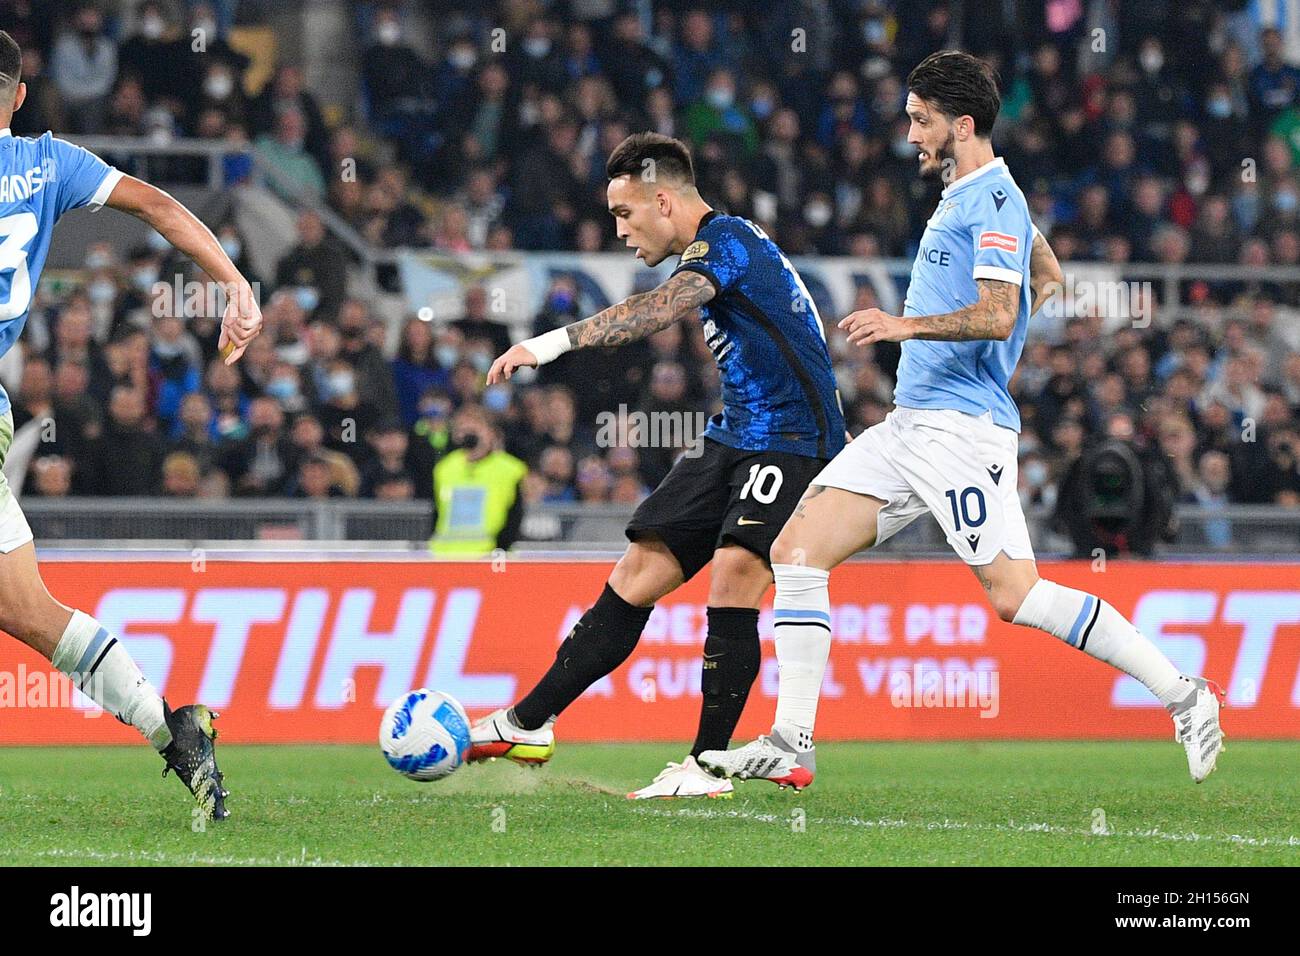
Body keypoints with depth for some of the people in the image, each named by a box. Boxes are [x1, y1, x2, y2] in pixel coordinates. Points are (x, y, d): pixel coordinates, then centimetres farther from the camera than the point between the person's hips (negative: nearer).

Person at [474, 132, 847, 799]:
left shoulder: (726, 240, -15)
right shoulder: (713, 249, 16)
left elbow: (657, 311, -35)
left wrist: (553, 343, -45)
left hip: (791, 440, -10)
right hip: (734, 438, 10)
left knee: (732, 581, -22)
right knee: (637, 575, 6)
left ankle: (708, 764, -15)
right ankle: (528, 724, 8)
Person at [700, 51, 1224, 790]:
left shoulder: (994, 200, -11)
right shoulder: (966, 197, 18)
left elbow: (998, 315, -24)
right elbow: (1048, 272, 35)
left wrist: (908, 325, -27)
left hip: (960, 428, -10)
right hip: (911, 424, 10)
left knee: (1017, 595, -15)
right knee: (796, 553, 0)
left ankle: (1184, 695, -5)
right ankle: (791, 747, 0)